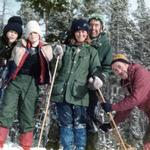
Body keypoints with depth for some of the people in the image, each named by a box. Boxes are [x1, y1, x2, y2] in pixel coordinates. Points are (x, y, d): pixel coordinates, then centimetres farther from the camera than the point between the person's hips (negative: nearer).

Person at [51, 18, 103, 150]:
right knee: (65, 123, 6)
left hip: (79, 93, -2)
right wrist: (58, 57, -7)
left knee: (79, 124, 1)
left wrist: (96, 78, -21)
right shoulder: (66, 48, 14)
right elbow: (57, 69, 13)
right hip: (62, 92, 2)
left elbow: (95, 68, 2)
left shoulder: (91, 51, 10)